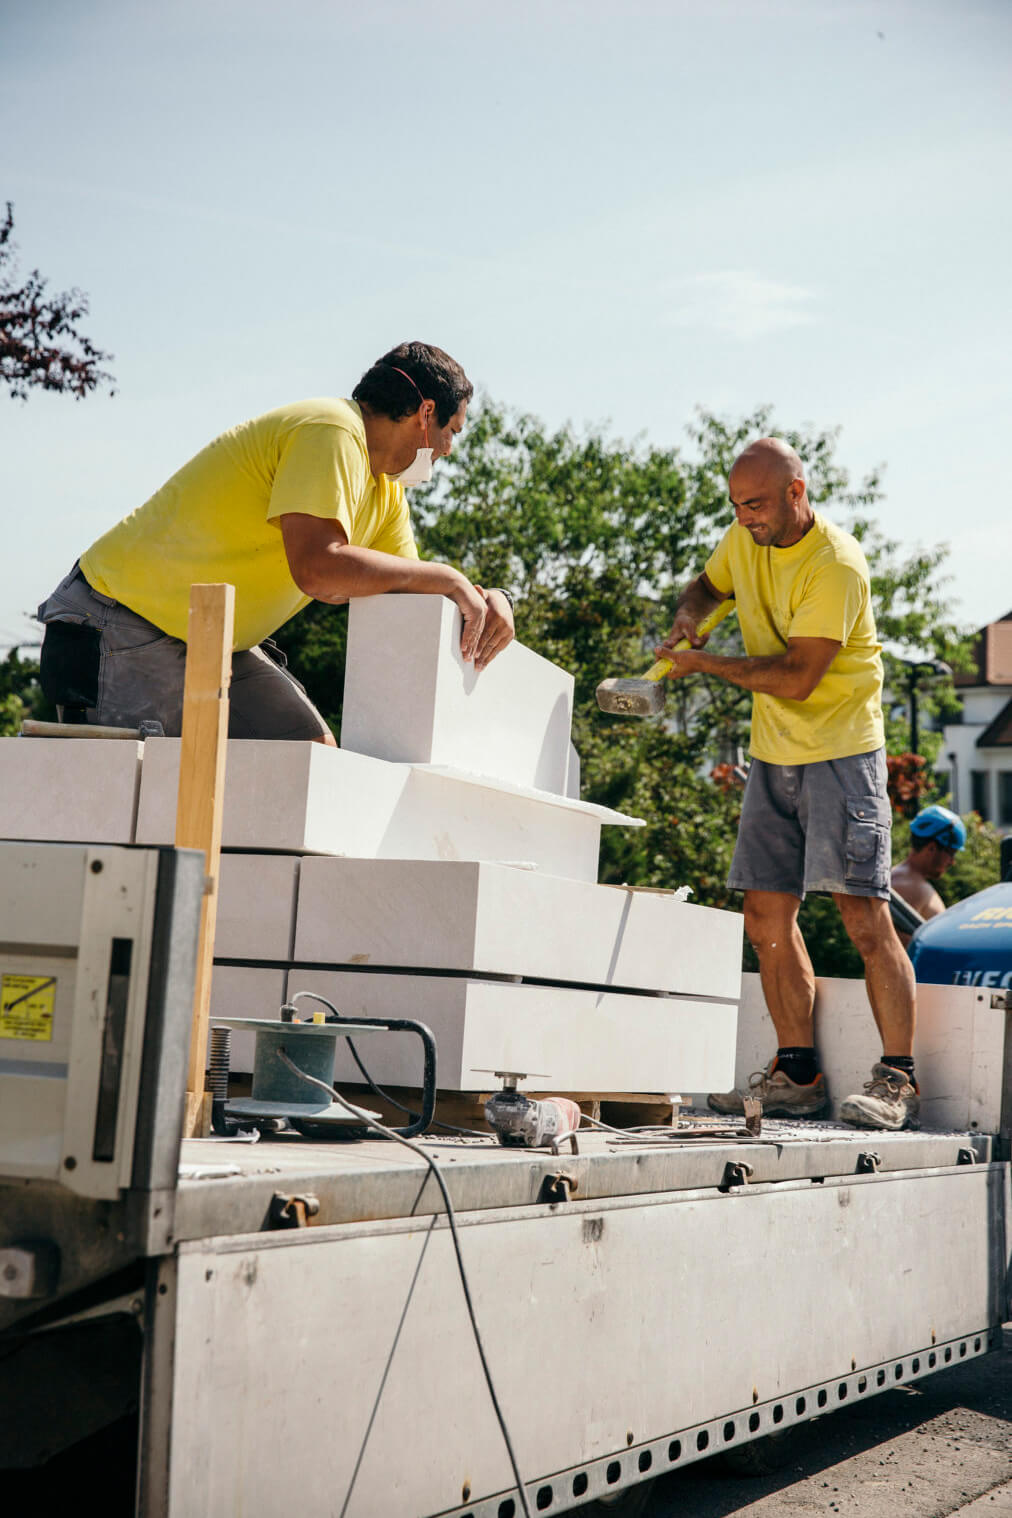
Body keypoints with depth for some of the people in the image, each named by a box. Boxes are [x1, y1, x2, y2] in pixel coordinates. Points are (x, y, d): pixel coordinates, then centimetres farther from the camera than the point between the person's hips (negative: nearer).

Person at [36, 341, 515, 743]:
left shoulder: (385, 492, 11)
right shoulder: (331, 431, -21)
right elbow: (318, 568, -34)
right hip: (125, 621, -10)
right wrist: (445, 578, -24)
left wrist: (485, 598, -10)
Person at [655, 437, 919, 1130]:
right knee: (767, 913, 4)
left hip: (840, 751, -8)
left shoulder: (836, 566, -20)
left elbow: (796, 678, -24)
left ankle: (897, 1078, -7)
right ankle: (797, 1074, 11)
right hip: (773, 756, 8)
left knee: (862, 909, -12)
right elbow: (706, 586, 26)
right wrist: (687, 616, 2)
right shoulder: (745, 540, 5)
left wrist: (705, 663, -14)